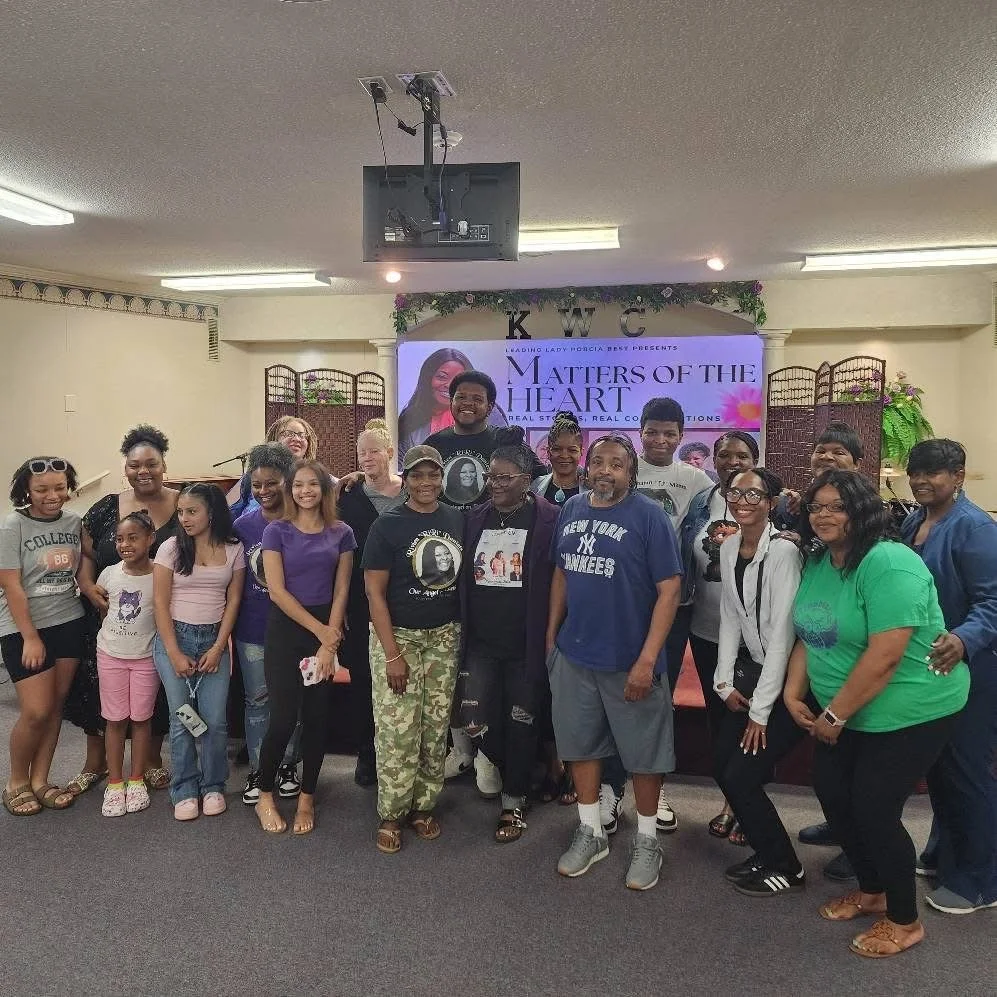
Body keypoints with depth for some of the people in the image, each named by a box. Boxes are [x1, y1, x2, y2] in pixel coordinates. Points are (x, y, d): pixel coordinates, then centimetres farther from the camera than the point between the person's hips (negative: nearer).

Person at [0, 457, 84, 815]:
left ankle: (39, 780, 22)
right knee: (36, 711, -6)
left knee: (55, 705, 7)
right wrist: (30, 637, -14)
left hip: (68, 624, 4)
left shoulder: (75, 522, 2)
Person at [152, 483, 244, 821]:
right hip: (174, 637, -1)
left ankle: (213, 786, 18)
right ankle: (184, 791, 17)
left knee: (215, 720, -2)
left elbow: (233, 600, 2)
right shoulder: (171, 548, -3)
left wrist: (218, 648, -6)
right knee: (181, 718, 2)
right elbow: (160, 602, -4)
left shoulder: (233, 549, 0)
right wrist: (175, 654, -9)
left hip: (214, 639, 1)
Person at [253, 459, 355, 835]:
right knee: (284, 717, -5)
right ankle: (265, 797, 16)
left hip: (328, 630, 2)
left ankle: (306, 798, 21)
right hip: (286, 630, -2)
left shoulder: (341, 533, 3)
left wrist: (329, 642, -7)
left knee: (317, 716, 6)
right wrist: (319, 631, -11)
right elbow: (277, 591, -8)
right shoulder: (277, 531, -3)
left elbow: (341, 591, 2)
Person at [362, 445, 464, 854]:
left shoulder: (457, 520, 4)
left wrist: (464, 633, 4)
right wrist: (392, 653, -13)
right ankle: (390, 815, 15)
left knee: (435, 728, 10)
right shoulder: (387, 524, -7)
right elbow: (375, 593, -9)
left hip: (444, 637, 4)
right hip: (398, 636, -4)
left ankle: (423, 806, 26)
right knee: (397, 732, -2)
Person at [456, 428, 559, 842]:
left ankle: (514, 802, 29)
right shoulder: (476, 518, 6)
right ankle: (505, 769, 33)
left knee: (520, 725, 8)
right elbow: (463, 580, 10)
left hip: (525, 645, -4)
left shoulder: (549, 520, -8)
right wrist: (461, 635, 7)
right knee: (474, 723, 0)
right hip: (480, 642, 4)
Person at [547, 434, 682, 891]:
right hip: (573, 654, 5)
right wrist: (551, 633, 11)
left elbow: (669, 588, -14)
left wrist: (647, 659, -19)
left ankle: (647, 840, 30)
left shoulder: (649, 515, -12)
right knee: (579, 742, 15)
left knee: (643, 752, 9)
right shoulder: (571, 509, 4)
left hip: (629, 659, -5)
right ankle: (591, 832, 34)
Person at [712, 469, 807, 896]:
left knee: (741, 775, -6)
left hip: (789, 677, -7)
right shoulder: (728, 549, 3)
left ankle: (786, 868, 18)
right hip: (752, 669, 7)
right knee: (721, 766, 8)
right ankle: (768, 852, 30)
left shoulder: (783, 551, -20)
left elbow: (782, 634, -21)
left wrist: (761, 710, -17)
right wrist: (725, 682, 1)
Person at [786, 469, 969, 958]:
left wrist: (833, 715, -21)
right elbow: (810, 635, 8)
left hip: (909, 711, -8)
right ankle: (871, 890, 38)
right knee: (833, 795, 13)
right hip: (842, 709, 8)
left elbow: (885, 656, -29)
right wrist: (793, 693, -5)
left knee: (874, 810, -2)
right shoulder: (816, 562, 2)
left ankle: (904, 920, 24)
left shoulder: (889, 563, -25)